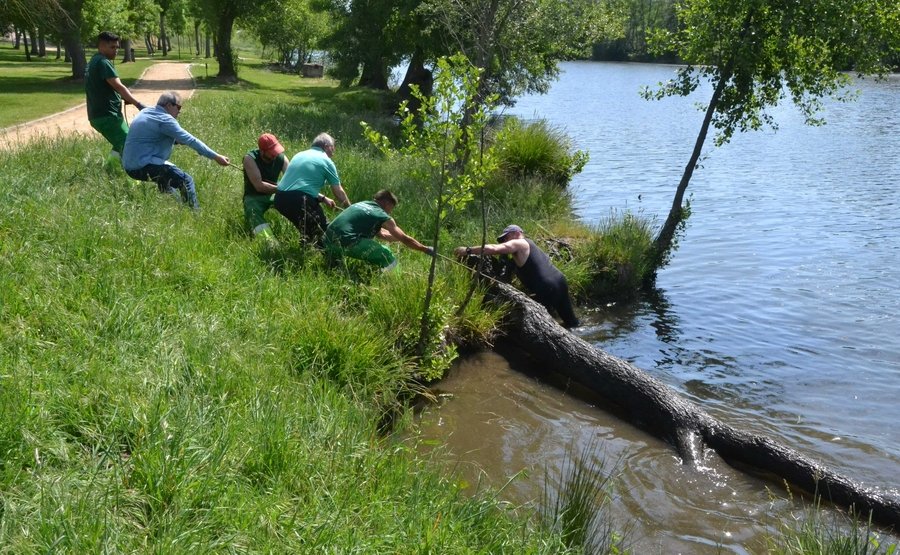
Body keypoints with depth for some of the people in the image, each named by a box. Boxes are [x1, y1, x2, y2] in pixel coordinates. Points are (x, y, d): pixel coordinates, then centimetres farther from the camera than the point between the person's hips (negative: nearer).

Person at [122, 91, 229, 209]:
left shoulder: (146, 112, 14)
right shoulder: (164, 119, -14)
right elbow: (190, 140, -17)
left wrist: (178, 140, 10)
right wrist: (215, 157, -14)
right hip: (144, 166, -11)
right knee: (186, 180, -12)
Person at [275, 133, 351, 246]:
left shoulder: (299, 155, 25)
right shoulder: (326, 161, 5)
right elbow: (339, 193, 9)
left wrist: (323, 198, 38)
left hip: (280, 199, 8)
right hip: (299, 200, -8)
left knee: (306, 230, 27)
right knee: (323, 231, 6)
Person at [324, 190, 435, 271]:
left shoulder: (362, 204, 26)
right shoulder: (382, 216, 5)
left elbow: (381, 234, 37)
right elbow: (405, 240, 9)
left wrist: (400, 236, 43)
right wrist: (427, 250, 19)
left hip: (329, 241, 7)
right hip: (347, 242, -7)